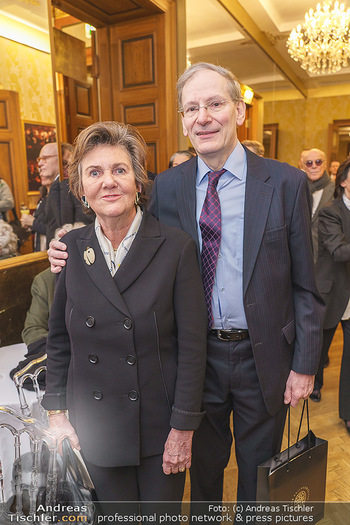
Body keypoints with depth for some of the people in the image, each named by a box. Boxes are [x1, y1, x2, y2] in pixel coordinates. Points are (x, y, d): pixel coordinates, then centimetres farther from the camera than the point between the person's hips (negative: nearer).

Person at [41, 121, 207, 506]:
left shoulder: (176, 247, -14)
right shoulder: (70, 248, -4)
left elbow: (192, 346, -11)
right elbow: (58, 337, 5)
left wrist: (183, 428, -9)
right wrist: (55, 410, 4)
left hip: (160, 425, -2)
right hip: (94, 427, 3)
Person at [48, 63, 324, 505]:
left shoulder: (287, 183, -9)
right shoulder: (166, 186, -3)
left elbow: (304, 283, -5)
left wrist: (304, 364, -5)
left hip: (263, 357, -1)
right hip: (197, 354, 2)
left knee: (258, 469, 23)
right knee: (204, 462, 26)